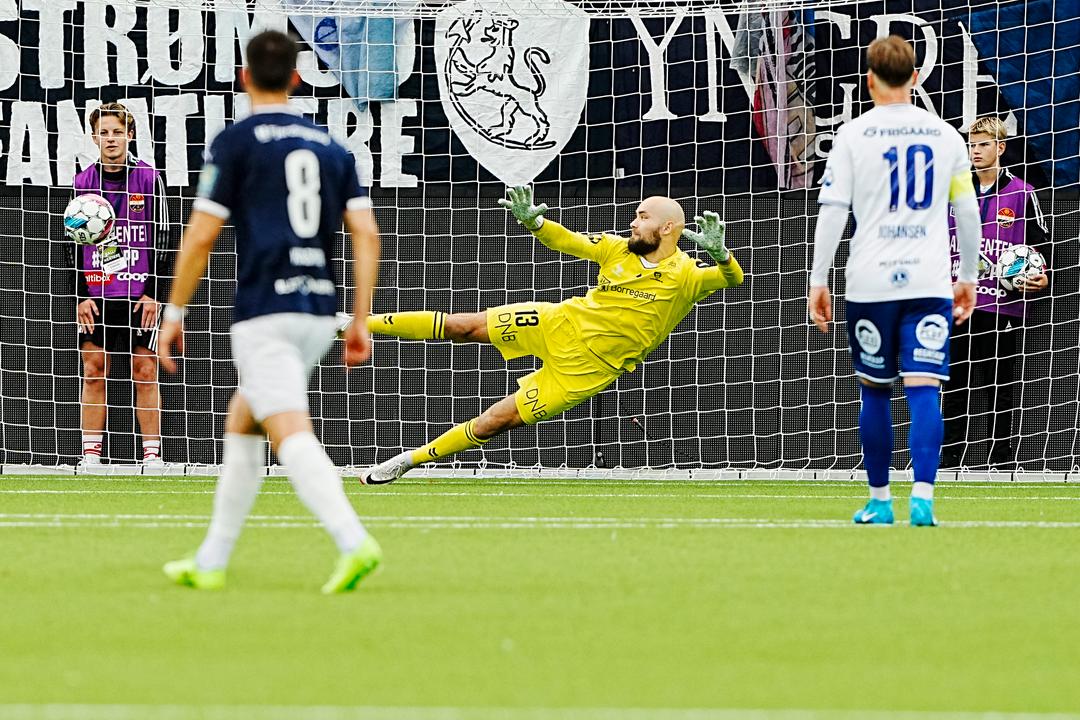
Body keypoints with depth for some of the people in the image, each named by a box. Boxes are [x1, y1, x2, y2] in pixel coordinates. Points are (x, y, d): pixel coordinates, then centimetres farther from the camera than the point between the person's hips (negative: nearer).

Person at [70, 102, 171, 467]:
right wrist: (80, 296, -1)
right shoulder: (83, 182, 5)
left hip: (140, 295, -2)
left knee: (145, 371, -1)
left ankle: (152, 454, 3)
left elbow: (161, 238, 1)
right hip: (95, 295, 2)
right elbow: (73, 243, 7)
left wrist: (153, 293, -5)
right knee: (94, 371, 0)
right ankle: (91, 454, 4)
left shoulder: (148, 178, 1)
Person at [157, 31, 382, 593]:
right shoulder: (331, 147, 14)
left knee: (292, 436, -17)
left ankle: (354, 542, -36)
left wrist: (174, 314, 3)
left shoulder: (235, 142, -1)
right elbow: (366, 234, 6)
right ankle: (210, 562, 22)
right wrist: (361, 322, 8)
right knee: (240, 425, 20)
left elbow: (200, 236, -4)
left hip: (265, 313, -7)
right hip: (320, 312, 7)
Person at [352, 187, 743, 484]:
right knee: (462, 326, -7)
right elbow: (565, 240, 3)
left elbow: (732, 278, -25)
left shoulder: (686, 276, -12)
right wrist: (532, 220, -15)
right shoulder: (618, 249, 0)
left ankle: (411, 459, 7)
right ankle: (362, 323, 3)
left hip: (589, 367, -4)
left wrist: (719, 254, -46)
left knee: (495, 422, -5)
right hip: (562, 325, 4)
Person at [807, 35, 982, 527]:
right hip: (930, 282, 1)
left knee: (874, 390, 12)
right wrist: (968, 277, 22)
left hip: (870, 282, -1)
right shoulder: (945, 135, 7)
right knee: (924, 389, -5)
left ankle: (879, 500, 16)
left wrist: (818, 280, 2)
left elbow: (832, 211, -4)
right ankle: (922, 496, -19)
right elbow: (967, 210, 11)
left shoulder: (854, 135, 0)